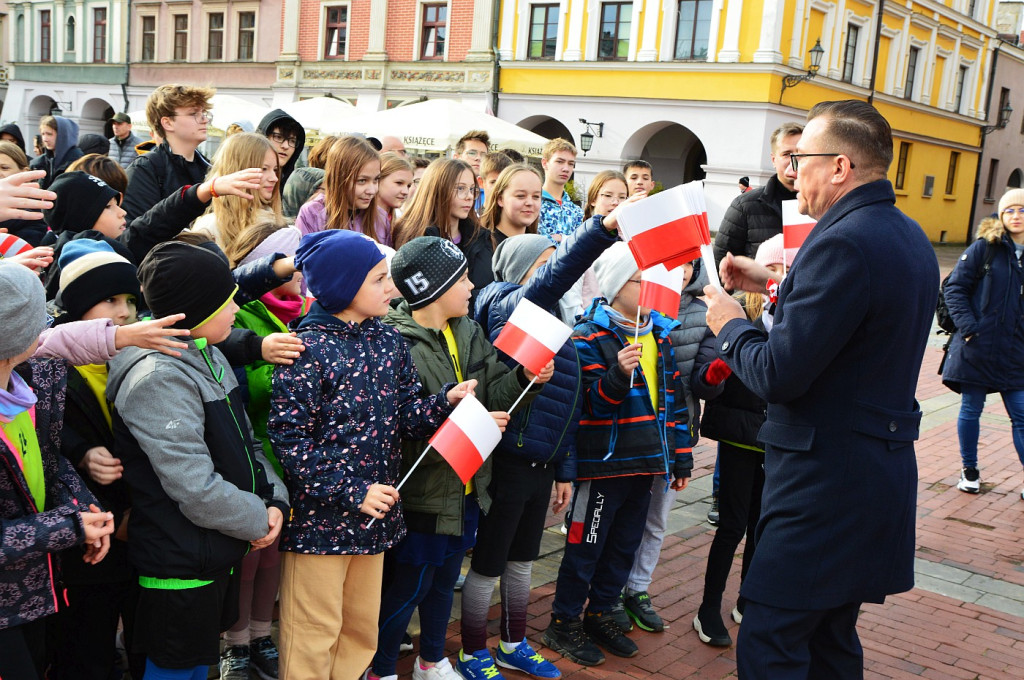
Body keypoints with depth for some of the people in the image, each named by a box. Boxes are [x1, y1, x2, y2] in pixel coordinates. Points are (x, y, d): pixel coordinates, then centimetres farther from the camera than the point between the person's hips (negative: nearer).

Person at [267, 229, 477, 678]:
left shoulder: (388, 341, 5)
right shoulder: (310, 350, -15)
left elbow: (405, 417, 5)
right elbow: (289, 439, -17)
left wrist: (446, 402, -14)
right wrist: (353, 491, -18)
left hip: (373, 513, 7)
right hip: (320, 518, -6)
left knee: (362, 630, 19)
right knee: (314, 635, 7)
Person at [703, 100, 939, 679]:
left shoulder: (842, 244, -22)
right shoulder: (910, 237, 10)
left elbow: (778, 376, -23)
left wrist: (731, 324, -5)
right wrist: (776, 284, 21)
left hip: (824, 479, -10)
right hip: (884, 464, 10)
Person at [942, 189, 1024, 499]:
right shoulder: (985, 247, -4)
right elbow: (954, 287, -4)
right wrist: (968, 326, -13)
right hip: (977, 347, -2)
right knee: (971, 410, 8)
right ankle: (969, 469, 25)